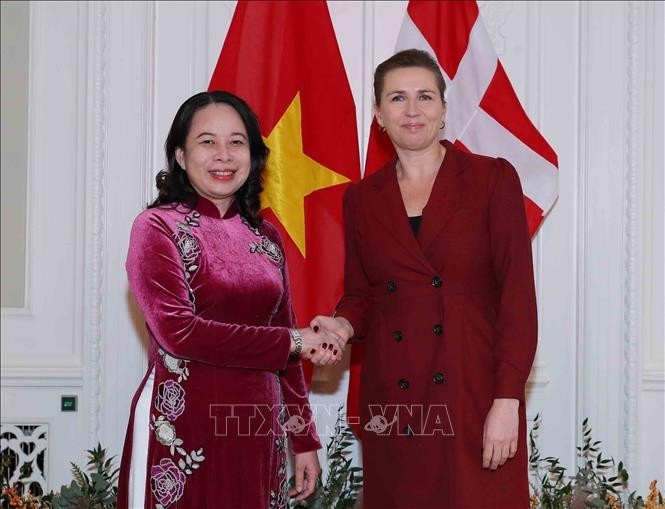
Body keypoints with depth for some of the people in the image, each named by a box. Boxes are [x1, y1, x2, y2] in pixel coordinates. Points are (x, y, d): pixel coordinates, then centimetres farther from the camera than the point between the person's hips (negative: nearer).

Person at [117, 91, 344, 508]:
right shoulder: (158, 227, -5)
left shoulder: (265, 237, 10)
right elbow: (178, 331, -16)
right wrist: (293, 342, -11)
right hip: (184, 430, -5)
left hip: (258, 428, 5)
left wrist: (304, 439, 12)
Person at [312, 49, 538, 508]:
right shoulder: (362, 198, 10)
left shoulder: (493, 178, -1)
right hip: (392, 397, 3)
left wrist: (507, 401, -14)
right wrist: (343, 326, -7)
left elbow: (517, 292, -6)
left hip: (476, 388, -3)